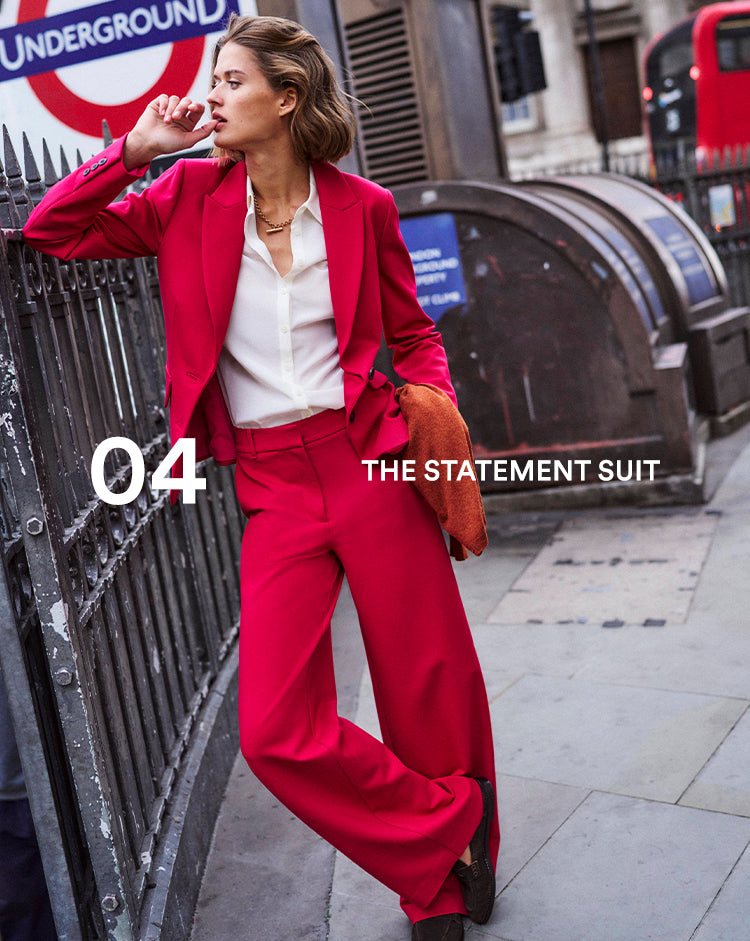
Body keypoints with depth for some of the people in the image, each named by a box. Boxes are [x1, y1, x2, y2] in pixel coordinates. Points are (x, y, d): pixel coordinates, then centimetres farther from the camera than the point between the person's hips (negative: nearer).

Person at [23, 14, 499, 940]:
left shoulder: (360, 205, 2)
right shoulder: (191, 196, 6)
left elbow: (414, 336, 11)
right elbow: (50, 233, 7)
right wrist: (136, 148, -1)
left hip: (370, 463, -1)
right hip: (273, 489, 1)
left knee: (430, 690, 6)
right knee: (277, 731, -8)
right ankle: (453, 834, 15)